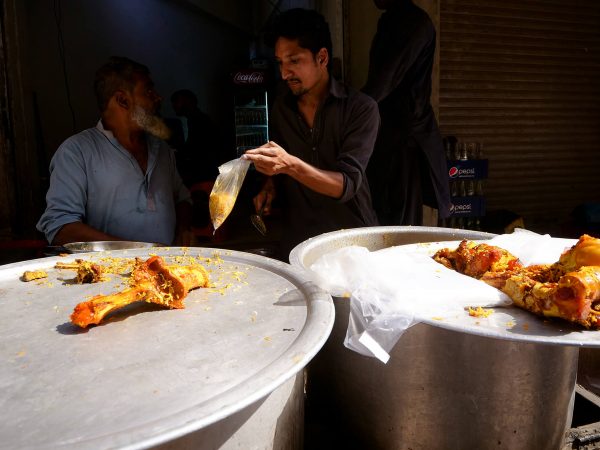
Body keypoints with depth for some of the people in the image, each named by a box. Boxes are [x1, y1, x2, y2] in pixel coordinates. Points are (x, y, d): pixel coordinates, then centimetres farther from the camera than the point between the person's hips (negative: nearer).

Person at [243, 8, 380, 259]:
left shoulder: (361, 108, -11)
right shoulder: (280, 107, 3)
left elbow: (346, 185, -18)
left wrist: (290, 165, -31)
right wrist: (271, 186, -3)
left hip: (351, 236, -3)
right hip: (296, 239, 3)